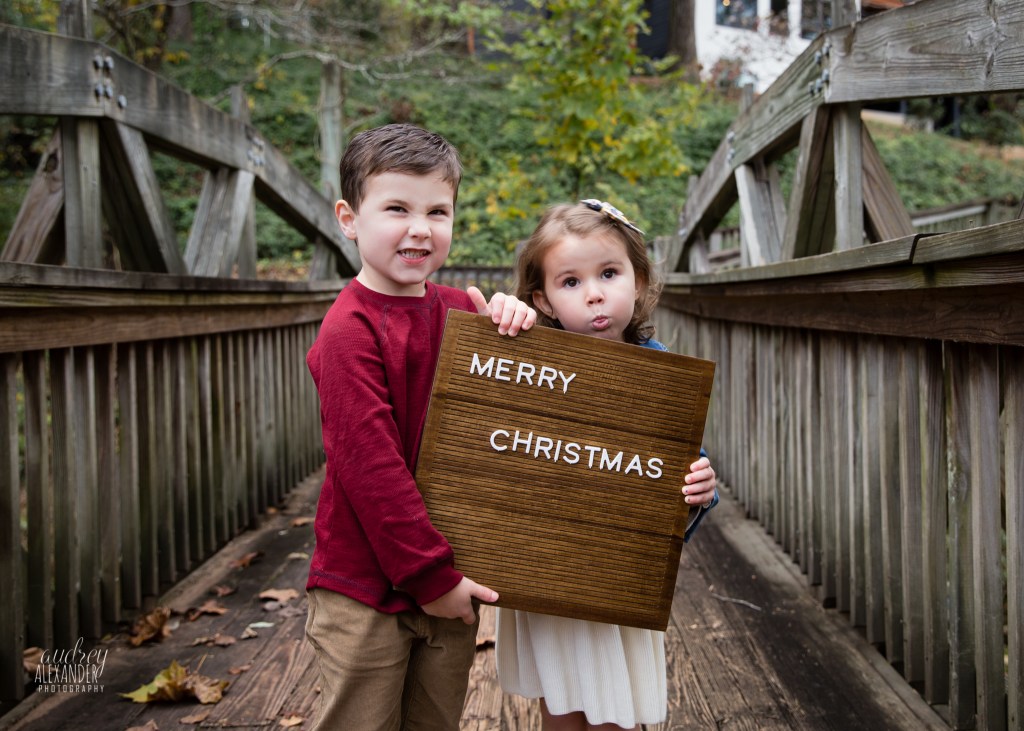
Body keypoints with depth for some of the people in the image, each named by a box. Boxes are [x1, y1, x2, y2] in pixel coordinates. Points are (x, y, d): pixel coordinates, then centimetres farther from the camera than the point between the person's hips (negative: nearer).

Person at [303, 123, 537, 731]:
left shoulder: (462, 310, 3)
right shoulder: (349, 330, -16)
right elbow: (369, 466, -19)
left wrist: (512, 321, -7)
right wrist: (429, 576, -16)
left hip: (447, 585, 6)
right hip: (364, 590, -6)